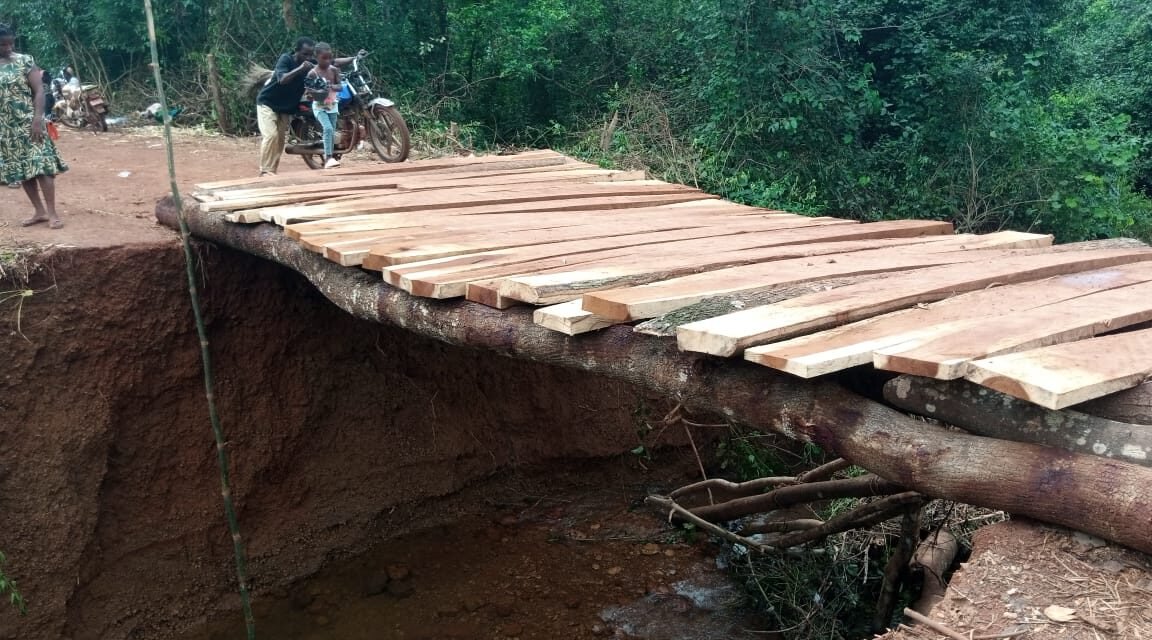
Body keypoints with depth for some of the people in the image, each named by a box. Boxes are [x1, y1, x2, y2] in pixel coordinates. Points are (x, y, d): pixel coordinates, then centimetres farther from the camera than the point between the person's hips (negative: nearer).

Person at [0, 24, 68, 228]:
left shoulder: (25, 61, -3)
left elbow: (39, 91, -8)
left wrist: (38, 120, -18)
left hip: (28, 123, -4)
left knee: (41, 166, -9)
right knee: (19, 170, 7)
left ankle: (52, 213, -9)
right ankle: (39, 211, 15)